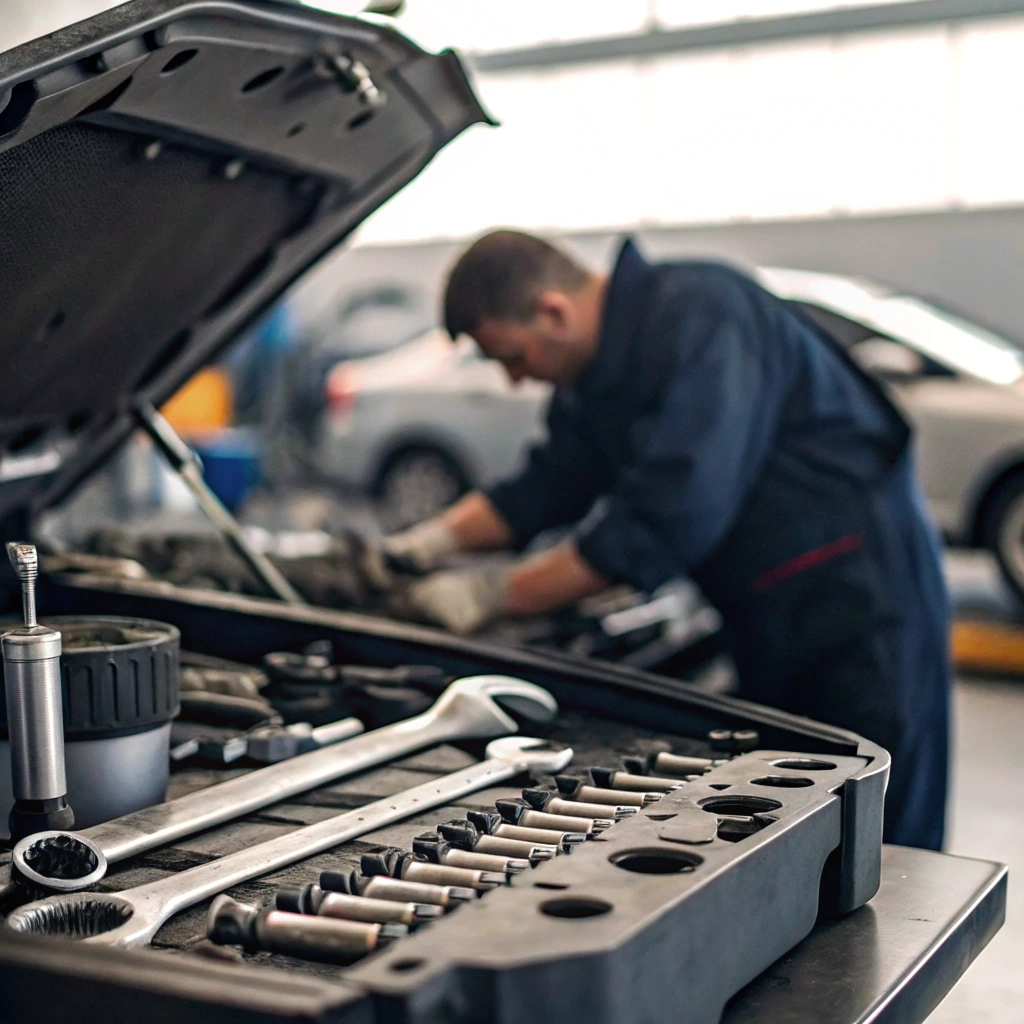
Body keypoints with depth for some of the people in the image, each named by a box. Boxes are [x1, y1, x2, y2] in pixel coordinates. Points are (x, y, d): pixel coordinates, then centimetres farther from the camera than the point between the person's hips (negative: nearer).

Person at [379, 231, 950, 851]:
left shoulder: (700, 318, -23)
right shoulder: (603, 365, 7)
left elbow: (669, 517, -29)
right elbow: (547, 488, 17)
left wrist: (495, 594, -23)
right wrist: (432, 541, 7)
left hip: (857, 604, -9)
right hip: (767, 616, 9)